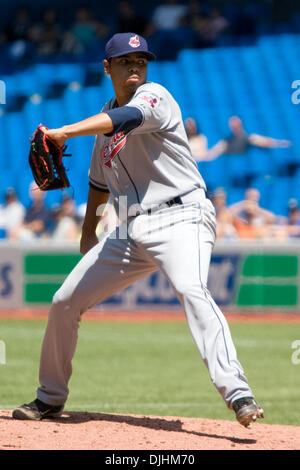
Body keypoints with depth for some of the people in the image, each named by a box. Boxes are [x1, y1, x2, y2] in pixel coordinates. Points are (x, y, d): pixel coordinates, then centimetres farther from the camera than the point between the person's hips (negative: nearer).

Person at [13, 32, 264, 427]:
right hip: (131, 231, 8)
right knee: (65, 302, 9)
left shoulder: (154, 96, -6)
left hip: (180, 218, -8)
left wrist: (64, 133, -42)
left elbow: (127, 118, -30)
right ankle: (50, 398, 27)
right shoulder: (106, 118, 17)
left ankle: (237, 393, -45)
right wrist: (88, 234, 30)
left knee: (191, 290, -35)